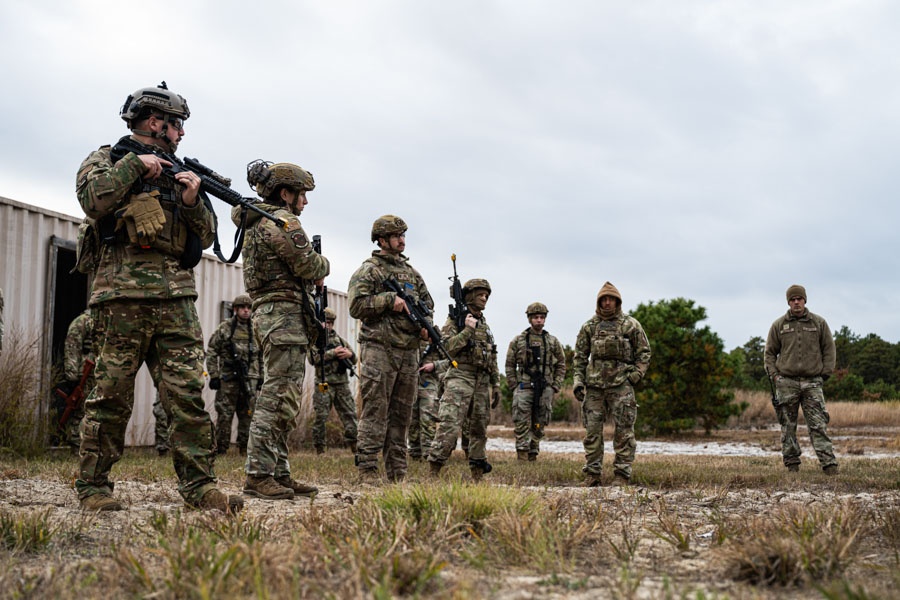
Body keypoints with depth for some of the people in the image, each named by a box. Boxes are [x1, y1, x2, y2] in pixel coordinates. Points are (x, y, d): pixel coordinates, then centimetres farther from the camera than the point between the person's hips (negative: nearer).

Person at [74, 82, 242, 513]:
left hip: (175, 299, 4)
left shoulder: (176, 173, 24)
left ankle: (198, 485, -4)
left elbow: (205, 238, 19)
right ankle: (92, 486, 7)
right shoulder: (106, 159, 11)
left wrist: (193, 202, 1)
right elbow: (93, 200, -12)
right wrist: (135, 164, -5)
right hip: (122, 295, -4)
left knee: (187, 393, -4)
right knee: (112, 396, -2)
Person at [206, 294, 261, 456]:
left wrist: (261, 376, 11)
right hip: (228, 378, -3)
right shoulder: (224, 328, -2)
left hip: (250, 379, 3)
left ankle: (245, 449, 14)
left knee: (248, 416, 6)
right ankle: (220, 450, 6)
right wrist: (213, 376, -6)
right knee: (224, 415, -1)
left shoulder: (255, 330, 9)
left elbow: (261, 356, 16)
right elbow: (211, 353, -1)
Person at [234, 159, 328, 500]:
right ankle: (258, 475, -13)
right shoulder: (283, 221, -10)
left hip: (267, 315, 11)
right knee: (279, 398, -12)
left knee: (281, 400, 11)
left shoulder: (256, 223, 21)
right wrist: (324, 264, 7)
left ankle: (279, 474, 13)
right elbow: (309, 267, -14)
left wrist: (311, 278, 13)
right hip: (285, 316, -11)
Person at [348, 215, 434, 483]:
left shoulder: (411, 271, 18)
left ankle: (397, 471, 13)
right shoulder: (368, 270, -2)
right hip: (379, 349, -6)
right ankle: (367, 468, -5)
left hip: (409, 351, 7)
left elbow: (427, 301, 25)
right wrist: (389, 299, -16)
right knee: (375, 411, -7)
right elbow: (356, 306, -12)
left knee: (401, 413, 8)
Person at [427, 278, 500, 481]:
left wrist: (496, 386, 17)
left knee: (480, 428, 8)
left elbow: (492, 360, 22)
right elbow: (447, 347, -14)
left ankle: (477, 476, 15)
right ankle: (434, 473, -16)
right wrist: (467, 330, -15)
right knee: (449, 426, -16)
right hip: (460, 378, -7)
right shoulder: (455, 320, 0)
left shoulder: (485, 326, 20)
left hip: (482, 382, 7)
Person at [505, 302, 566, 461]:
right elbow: (510, 365, 5)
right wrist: (514, 386, -2)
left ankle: (533, 454, 15)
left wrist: (555, 386, 4)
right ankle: (522, 453, -9)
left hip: (545, 390, 2)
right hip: (524, 388, -2)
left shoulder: (553, 341, 9)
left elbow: (561, 365, 13)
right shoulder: (518, 340, 3)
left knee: (539, 425, 7)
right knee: (522, 424, -9)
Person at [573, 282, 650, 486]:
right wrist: (578, 380, 4)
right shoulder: (589, 326, 9)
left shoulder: (631, 325, 3)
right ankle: (593, 474, 10)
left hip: (621, 384, -2)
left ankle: (622, 474, 1)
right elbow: (580, 355, 13)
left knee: (623, 431, -3)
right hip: (594, 383, 2)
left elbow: (644, 351, 7)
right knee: (592, 429, 3)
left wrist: (636, 374, -4)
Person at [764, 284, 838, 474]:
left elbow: (829, 349, 11)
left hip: (812, 382, -1)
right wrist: (774, 375, 0)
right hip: (786, 382, 1)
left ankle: (829, 463, -7)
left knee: (818, 424, -5)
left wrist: (825, 373, 3)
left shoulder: (819, 323, 7)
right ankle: (792, 462, 11)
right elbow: (770, 352, 11)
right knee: (788, 425, 3)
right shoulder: (778, 325, 7)